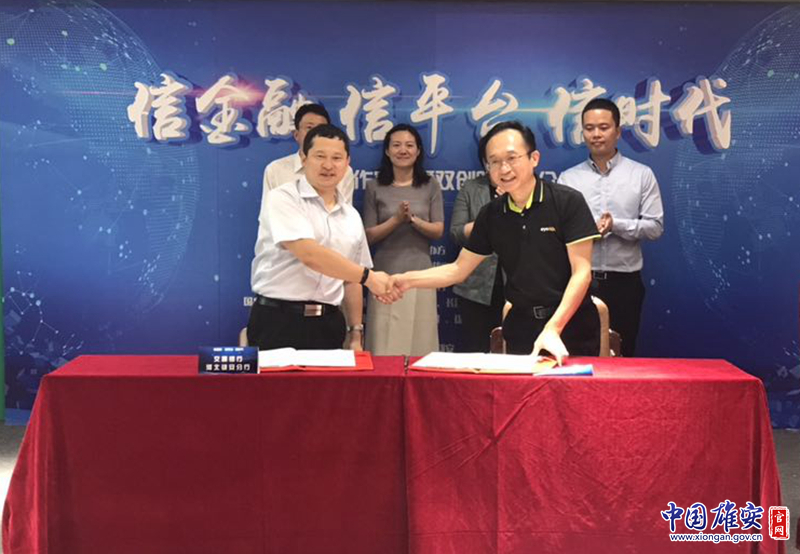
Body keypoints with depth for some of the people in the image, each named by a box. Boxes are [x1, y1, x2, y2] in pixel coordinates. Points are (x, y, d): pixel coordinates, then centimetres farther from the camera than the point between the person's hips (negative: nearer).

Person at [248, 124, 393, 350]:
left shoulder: (351, 216, 13)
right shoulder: (283, 199, -7)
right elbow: (309, 254, -19)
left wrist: (356, 333, 14)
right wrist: (368, 276, -14)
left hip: (328, 325, 5)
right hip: (278, 322, -5)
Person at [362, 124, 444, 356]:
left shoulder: (431, 186, 6)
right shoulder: (375, 187, 3)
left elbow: (438, 231, 2)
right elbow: (369, 235, 0)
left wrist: (414, 219, -15)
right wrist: (397, 219, -14)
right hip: (386, 274, -1)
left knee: (420, 344, 3)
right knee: (385, 347, -1)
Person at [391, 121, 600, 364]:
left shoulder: (568, 202, -10)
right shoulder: (491, 214, 3)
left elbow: (581, 272, -14)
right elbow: (458, 270, 9)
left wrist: (553, 329, -24)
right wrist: (407, 280, -6)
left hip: (569, 326, -3)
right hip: (521, 325, 4)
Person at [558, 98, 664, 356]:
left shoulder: (642, 175, 2)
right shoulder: (568, 178, 6)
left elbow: (655, 227, -1)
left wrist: (616, 225, -15)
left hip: (623, 281, -1)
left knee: (621, 355, 7)